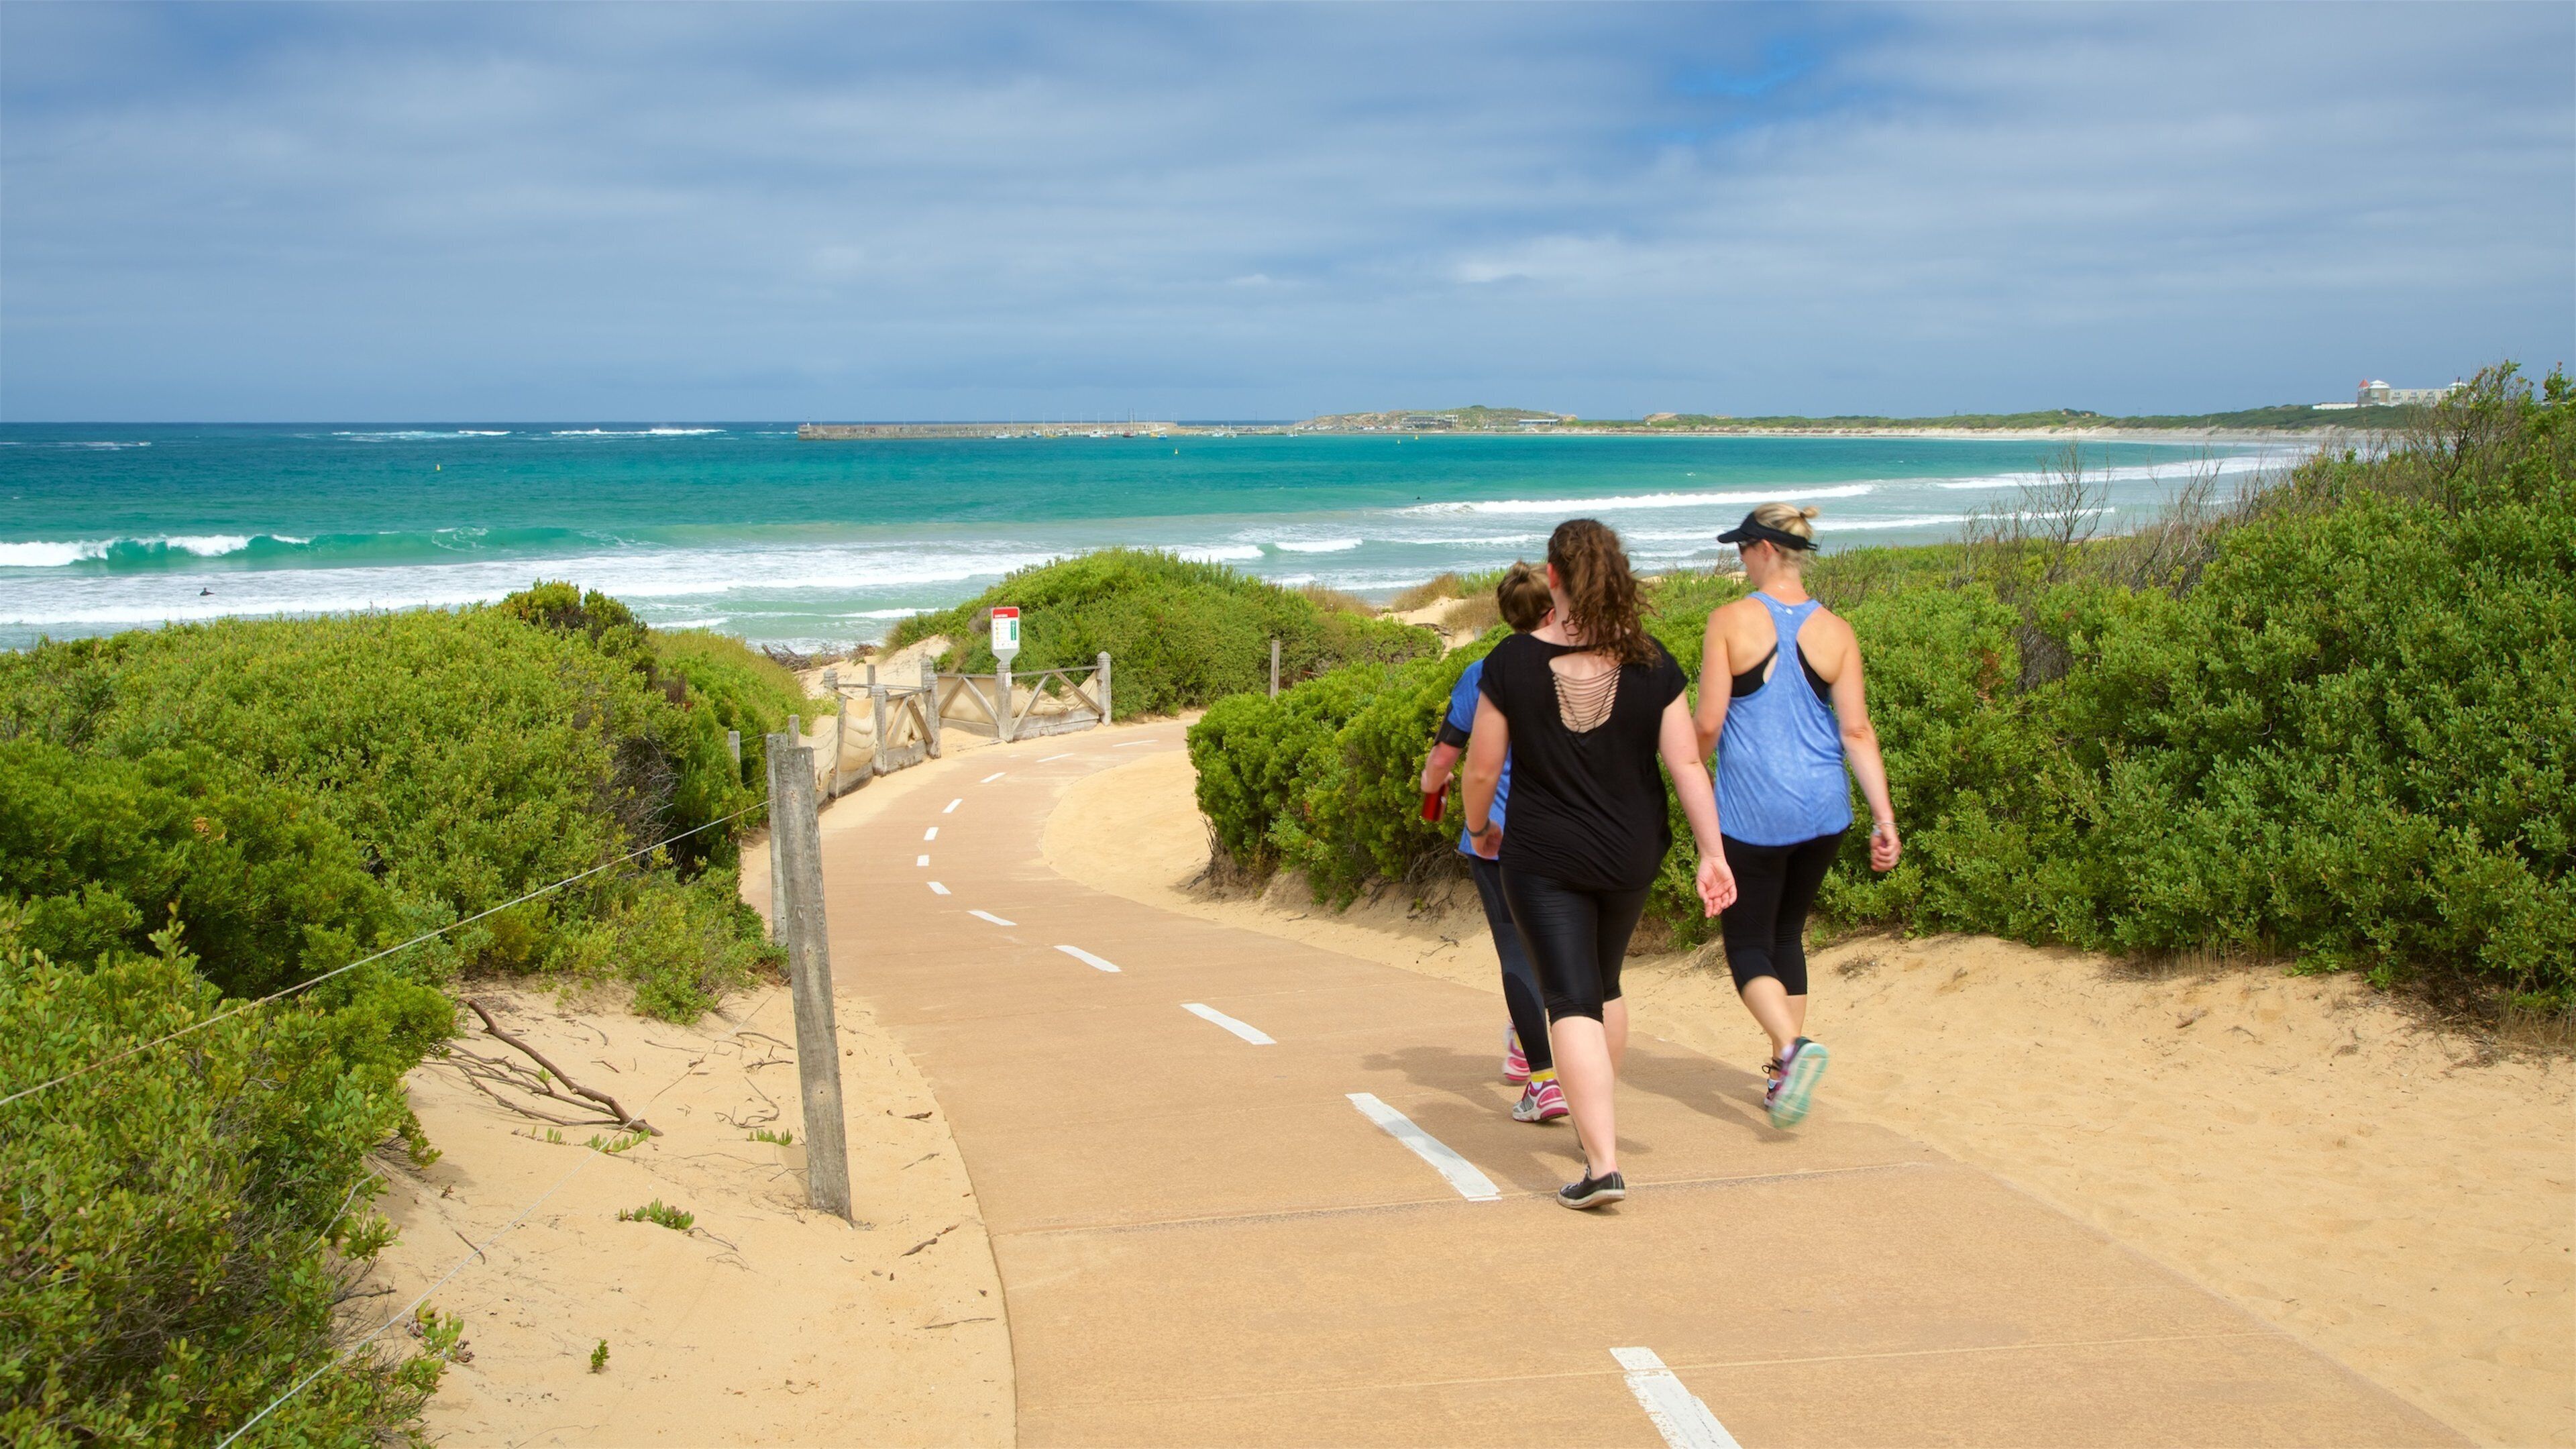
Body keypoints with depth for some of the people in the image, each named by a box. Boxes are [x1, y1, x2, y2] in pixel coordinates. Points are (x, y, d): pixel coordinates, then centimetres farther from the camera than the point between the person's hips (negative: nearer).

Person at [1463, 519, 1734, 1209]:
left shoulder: (1513, 661, -11)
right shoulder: (1650, 664, -5)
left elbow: (1482, 770, -7)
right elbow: (1687, 764, -7)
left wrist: (1479, 828, 11)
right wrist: (1711, 853, -2)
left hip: (1542, 860, -3)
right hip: (1630, 856, 4)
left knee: (1571, 1001, -2)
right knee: (1605, 984, 24)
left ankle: (1603, 1164, -13)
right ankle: (1595, 1122, 40)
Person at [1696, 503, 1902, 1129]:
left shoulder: (1731, 621, -9)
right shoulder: (1836, 632, 1)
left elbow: (1709, 723, -8)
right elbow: (1857, 731, -3)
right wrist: (1885, 818, -1)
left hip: (1752, 812, -4)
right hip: (1823, 810, 4)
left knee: (1748, 943, 5)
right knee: (1787, 933, 21)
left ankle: (1792, 1047, -21)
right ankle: (1783, 1076, 22)